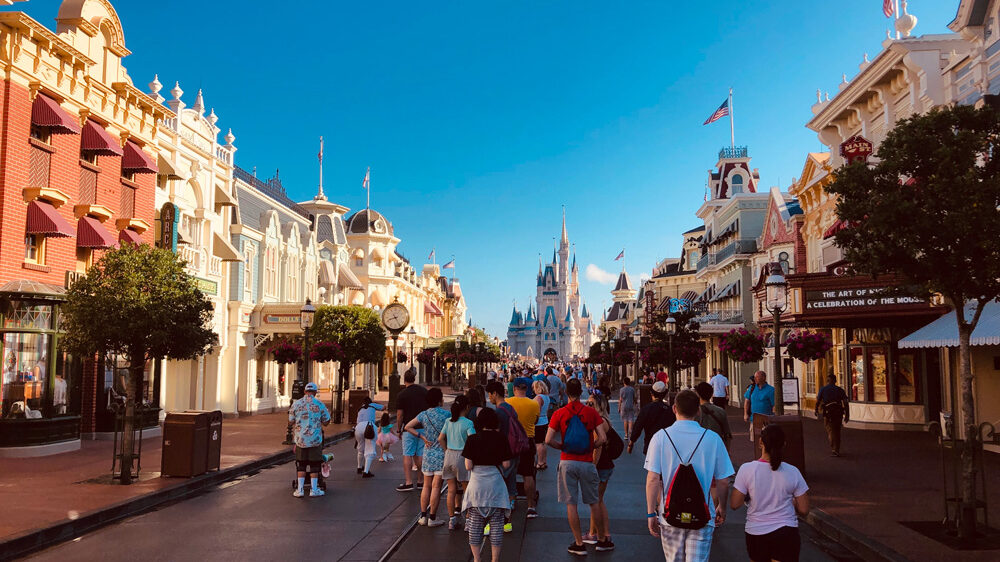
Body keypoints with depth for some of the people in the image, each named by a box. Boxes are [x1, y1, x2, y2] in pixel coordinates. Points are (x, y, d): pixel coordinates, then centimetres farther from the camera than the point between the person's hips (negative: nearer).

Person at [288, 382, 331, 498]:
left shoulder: (296, 404, 0)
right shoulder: (319, 405, -3)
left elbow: (291, 420, 8)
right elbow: (326, 422, 2)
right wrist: (327, 413, 22)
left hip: (300, 439, 2)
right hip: (315, 439, -1)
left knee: (301, 464, 10)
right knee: (314, 464, 6)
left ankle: (300, 490, 11)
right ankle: (314, 490, 9)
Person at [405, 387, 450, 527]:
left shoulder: (424, 415, 2)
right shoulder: (447, 414, -11)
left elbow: (408, 427, 1)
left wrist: (422, 437, 1)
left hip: (428, 453, 4)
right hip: (442, 453, -4)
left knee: (426, 486, 14)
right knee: (436, 486, 0)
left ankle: (423, 516, 17)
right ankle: (432, 518, 4)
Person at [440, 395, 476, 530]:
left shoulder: (448, 421, 4)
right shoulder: (468, 423, -12)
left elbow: (441, 438, 7)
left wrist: (447, 451, 13)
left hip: (449, 456, 5)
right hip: (462, 456, -5)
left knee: (451, 491, 12)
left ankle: (452, 519, 17)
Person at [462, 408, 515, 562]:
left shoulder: (472, 439, -5)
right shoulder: (500, 438, -4)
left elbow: (468, 466, -7)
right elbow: (506, 464, -4)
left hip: (477, 484, 0)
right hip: (496, 484, 0)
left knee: (475, 525, 11)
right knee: (496, 524, 9)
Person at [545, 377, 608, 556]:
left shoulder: (559, 414, -4)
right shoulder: (591, 412, -2)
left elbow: (548, 440, -9)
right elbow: (602, 438, -8)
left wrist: (563, 447, 7)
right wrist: (590, 447, 9)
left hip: (567, 462, -1)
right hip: (587, 462, 1)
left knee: (571, 504, 6)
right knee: (594, 502, 15)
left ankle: (579, 544, 9)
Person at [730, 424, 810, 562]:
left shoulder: (747, 469, -12)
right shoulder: (792, 472, -8)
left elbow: (734, 504, -8)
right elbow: (803, 509, -3)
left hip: (756, 533, 1)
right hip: (786, 534, 0)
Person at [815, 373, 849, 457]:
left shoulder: (823, 390, 2)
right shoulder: (840, 390, 7)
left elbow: (818, 401, 6)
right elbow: (846, 403, 0)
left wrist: (816, 411, 21)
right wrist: (847, 415, 2)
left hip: (828, 413, -3)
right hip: (838, 413, 3)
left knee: (830, 431, -1)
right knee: (837, 432, 15)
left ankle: (834, 450, -15)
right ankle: (837, 450, 22)